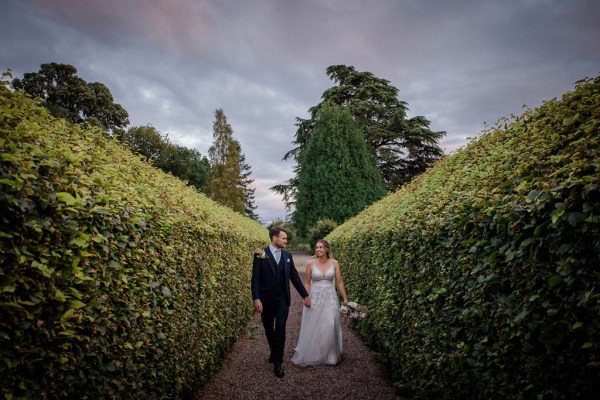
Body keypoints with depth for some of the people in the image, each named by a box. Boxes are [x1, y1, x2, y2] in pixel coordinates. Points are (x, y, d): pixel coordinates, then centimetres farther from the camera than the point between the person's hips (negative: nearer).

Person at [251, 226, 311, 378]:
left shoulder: (287, 255, 2)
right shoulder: (260, 255, -10)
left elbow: (295, 277, 8)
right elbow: (255, 279, -11)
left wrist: (305, 295, 7)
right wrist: (256, 299, -19)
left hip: (282, 299, 1)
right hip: (266, 299, -1)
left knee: (280, 329, -6)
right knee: (269, 329, 15)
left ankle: (278, 362, 1)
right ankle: (274, 352, 39)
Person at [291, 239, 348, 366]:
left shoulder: (334, 263, -2)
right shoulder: (310, 264, -4)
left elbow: (339, 282, 3)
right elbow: (307, 283, 2)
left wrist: (345, 299, 3)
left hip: (330, 299, 0)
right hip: (315, 299, 0)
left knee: (330, 328, -1)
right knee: (313, 328, 5)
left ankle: (330, 356, 20)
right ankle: (312, 355, 25)